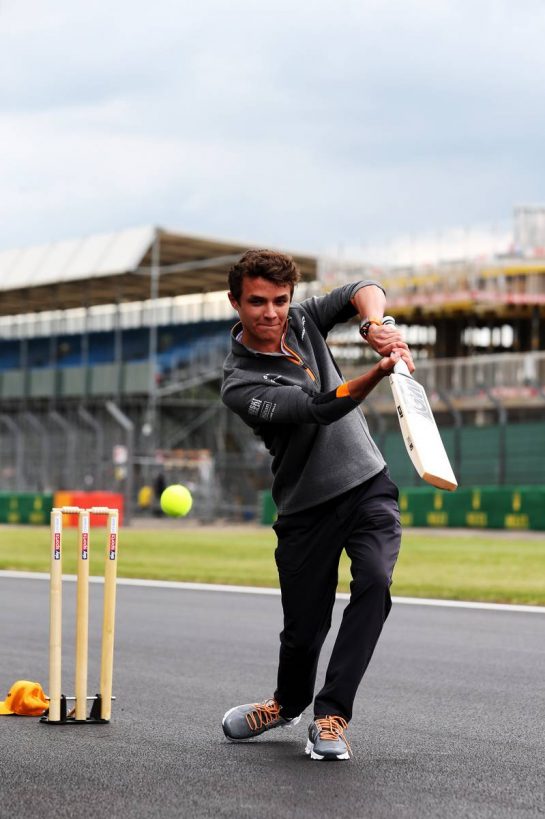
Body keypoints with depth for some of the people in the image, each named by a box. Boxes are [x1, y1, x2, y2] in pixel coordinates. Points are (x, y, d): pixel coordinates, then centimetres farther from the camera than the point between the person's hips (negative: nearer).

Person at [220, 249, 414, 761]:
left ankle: (331, 715, -15)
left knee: (373, 581, -22)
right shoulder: (240, 387, -16)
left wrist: (374, 326, -22)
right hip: (306, 510, -3)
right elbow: (320, 408, -28)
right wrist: (379, 372, -43)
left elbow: (363, 291, 1)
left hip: (368, 487, 3)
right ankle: (288, 704, 37)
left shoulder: (301, 323, 3)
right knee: (304, 627, 3)